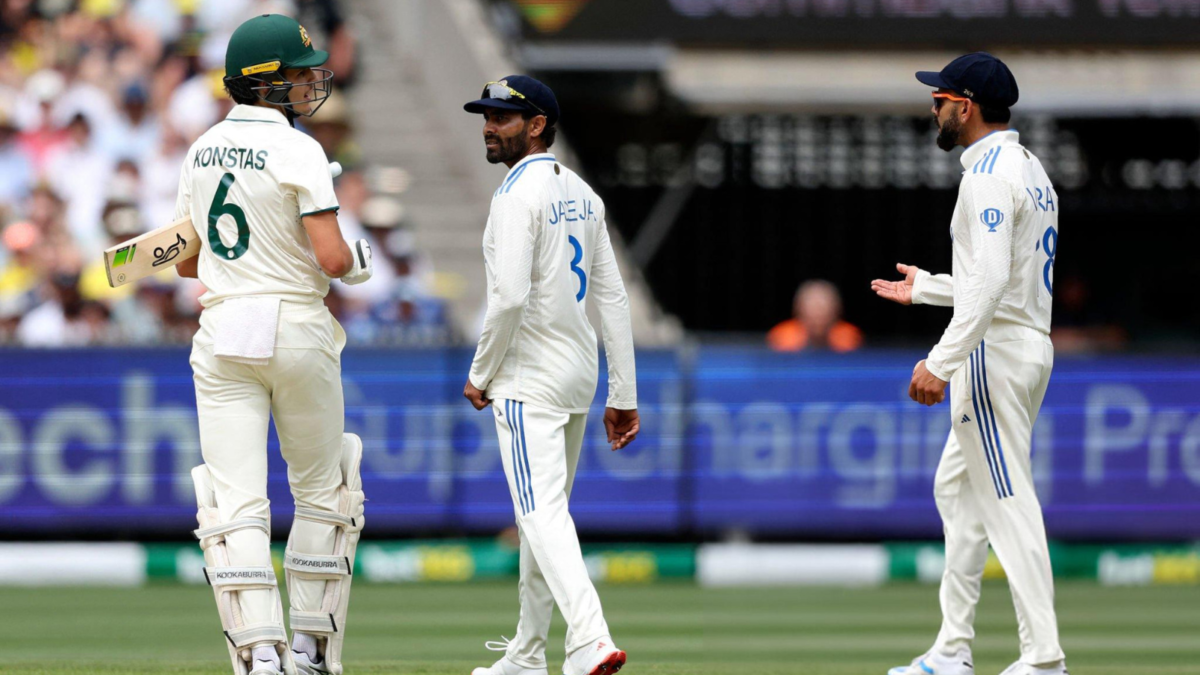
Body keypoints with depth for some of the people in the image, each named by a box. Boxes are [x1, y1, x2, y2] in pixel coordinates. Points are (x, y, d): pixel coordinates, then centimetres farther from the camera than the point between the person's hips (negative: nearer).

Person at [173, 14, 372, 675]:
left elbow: (186, 260, 16)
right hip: (295, 329, -4)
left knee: (235, 503, -3)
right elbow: (332, 259, -17)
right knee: (322, 491, 14)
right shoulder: (296, 151, -11)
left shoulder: (202, 150, 10)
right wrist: (357, 261, 5)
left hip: (222, 333, 4)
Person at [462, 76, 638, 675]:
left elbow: (510, 297, -23)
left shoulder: (520, 193, -15)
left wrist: (480, 374, -10)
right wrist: (624, 394, 12)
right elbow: (613, 297, 12)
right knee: (545, 509, 18)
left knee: (541, 512, -15)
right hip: (580, 372, 9)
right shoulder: (581, 193, 12)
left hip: (530, 378, -9)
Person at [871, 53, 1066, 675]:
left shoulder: (989, 173, -16)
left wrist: (941, 362, -29)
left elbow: (990, 282, -26)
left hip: (994, 353, -11)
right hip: (1031, 344, 11)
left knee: (1009, 505, -9)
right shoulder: (1031, 171, 17)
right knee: (956, 490, 18)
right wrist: (925, 287, 32)